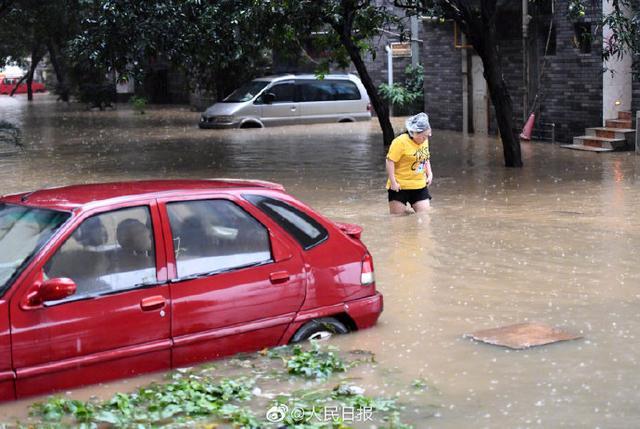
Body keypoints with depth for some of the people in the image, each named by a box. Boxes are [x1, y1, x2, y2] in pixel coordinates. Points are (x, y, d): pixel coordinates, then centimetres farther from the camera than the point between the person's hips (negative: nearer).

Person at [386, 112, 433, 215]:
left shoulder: (424, 141, 7)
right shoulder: (400, 142, -17)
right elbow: (390, 161, -17)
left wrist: (429, 174, 10)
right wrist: (393, 182, -19)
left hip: (420, 186, 6)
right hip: (400, 187, -6)